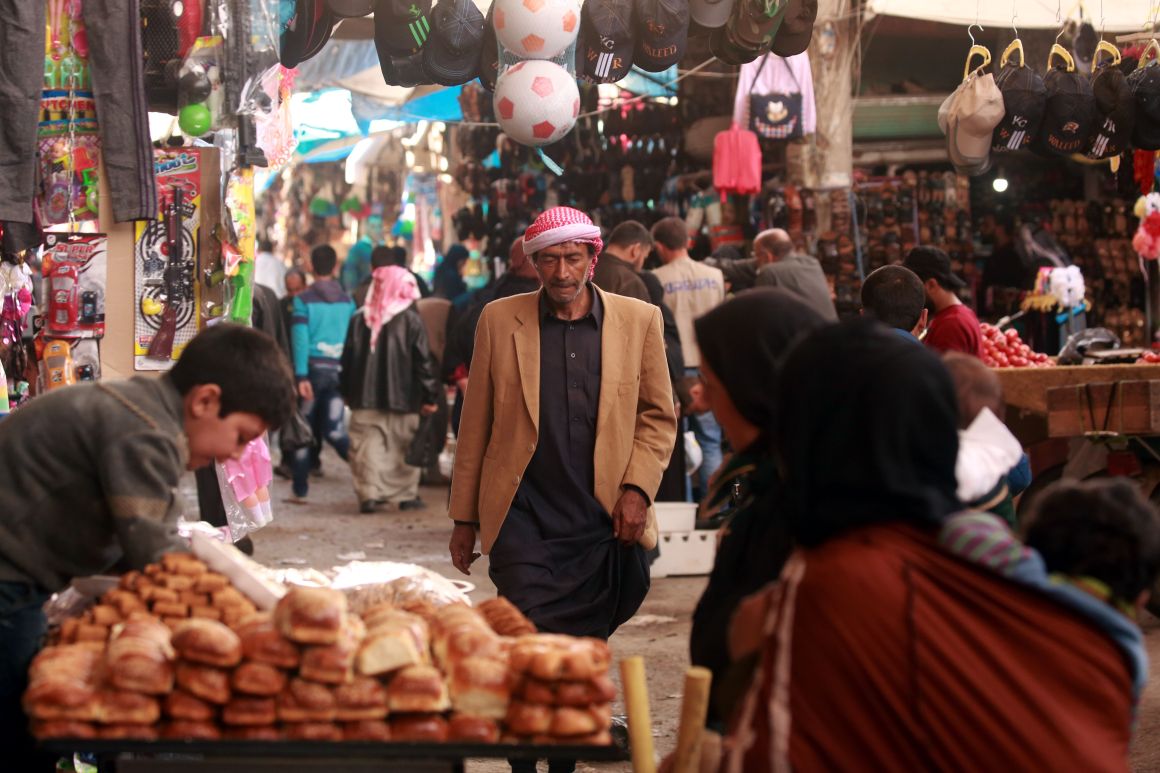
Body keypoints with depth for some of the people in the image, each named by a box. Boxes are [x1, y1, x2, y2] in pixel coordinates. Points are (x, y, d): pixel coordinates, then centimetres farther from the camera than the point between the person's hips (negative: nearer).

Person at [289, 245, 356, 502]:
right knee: (334, 430, 5)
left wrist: (301, 376, -13)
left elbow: (300, 339, -10)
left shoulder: (304, 299, -3)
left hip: (313, 368, -3)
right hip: (338, 371, 3)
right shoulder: (347, 301, 8)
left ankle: (300, 490, 8)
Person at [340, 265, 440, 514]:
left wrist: (347, 391, 19)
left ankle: (369, 493, -4)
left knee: (367, 446, 3)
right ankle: (407, 494, 10)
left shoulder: (359, 319, 4)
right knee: (403, 447, 7)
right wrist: (429, 395, 0)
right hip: (402, 397, -2)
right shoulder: (411, 320, -5)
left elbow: (348, 358, 9)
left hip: (364, 398, 2)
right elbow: (422, 361, -6)